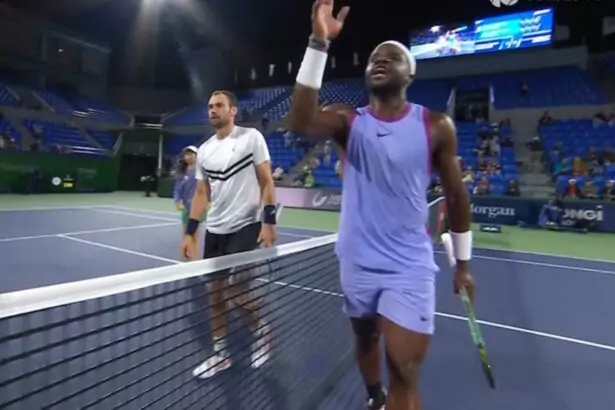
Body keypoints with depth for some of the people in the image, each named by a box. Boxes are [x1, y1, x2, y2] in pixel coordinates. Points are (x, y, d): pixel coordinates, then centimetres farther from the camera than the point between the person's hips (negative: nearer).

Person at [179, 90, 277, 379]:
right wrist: (189, 232, 6)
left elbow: (266, 181, -7)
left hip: (246, 226, -5)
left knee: (236, 290, -8)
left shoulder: (251, 137, -4)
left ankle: (260, 329, 23)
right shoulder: (204, 150, 10)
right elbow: (201, 194, 12)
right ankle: (220, 354, 26)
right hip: (214, 230, 6)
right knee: (215, 291, 9)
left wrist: (268, 222, -15)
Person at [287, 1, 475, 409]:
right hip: (357, 263, 3)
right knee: (366, 339, 25)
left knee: (405, 373, -4)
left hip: (409, 267, -2)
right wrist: (319, 44, -30)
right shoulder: (348, 120, -2)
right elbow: (301, 122, -24)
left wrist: (463, 261, 7)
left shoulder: (436, 126, -4)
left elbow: (456, 194, 4)